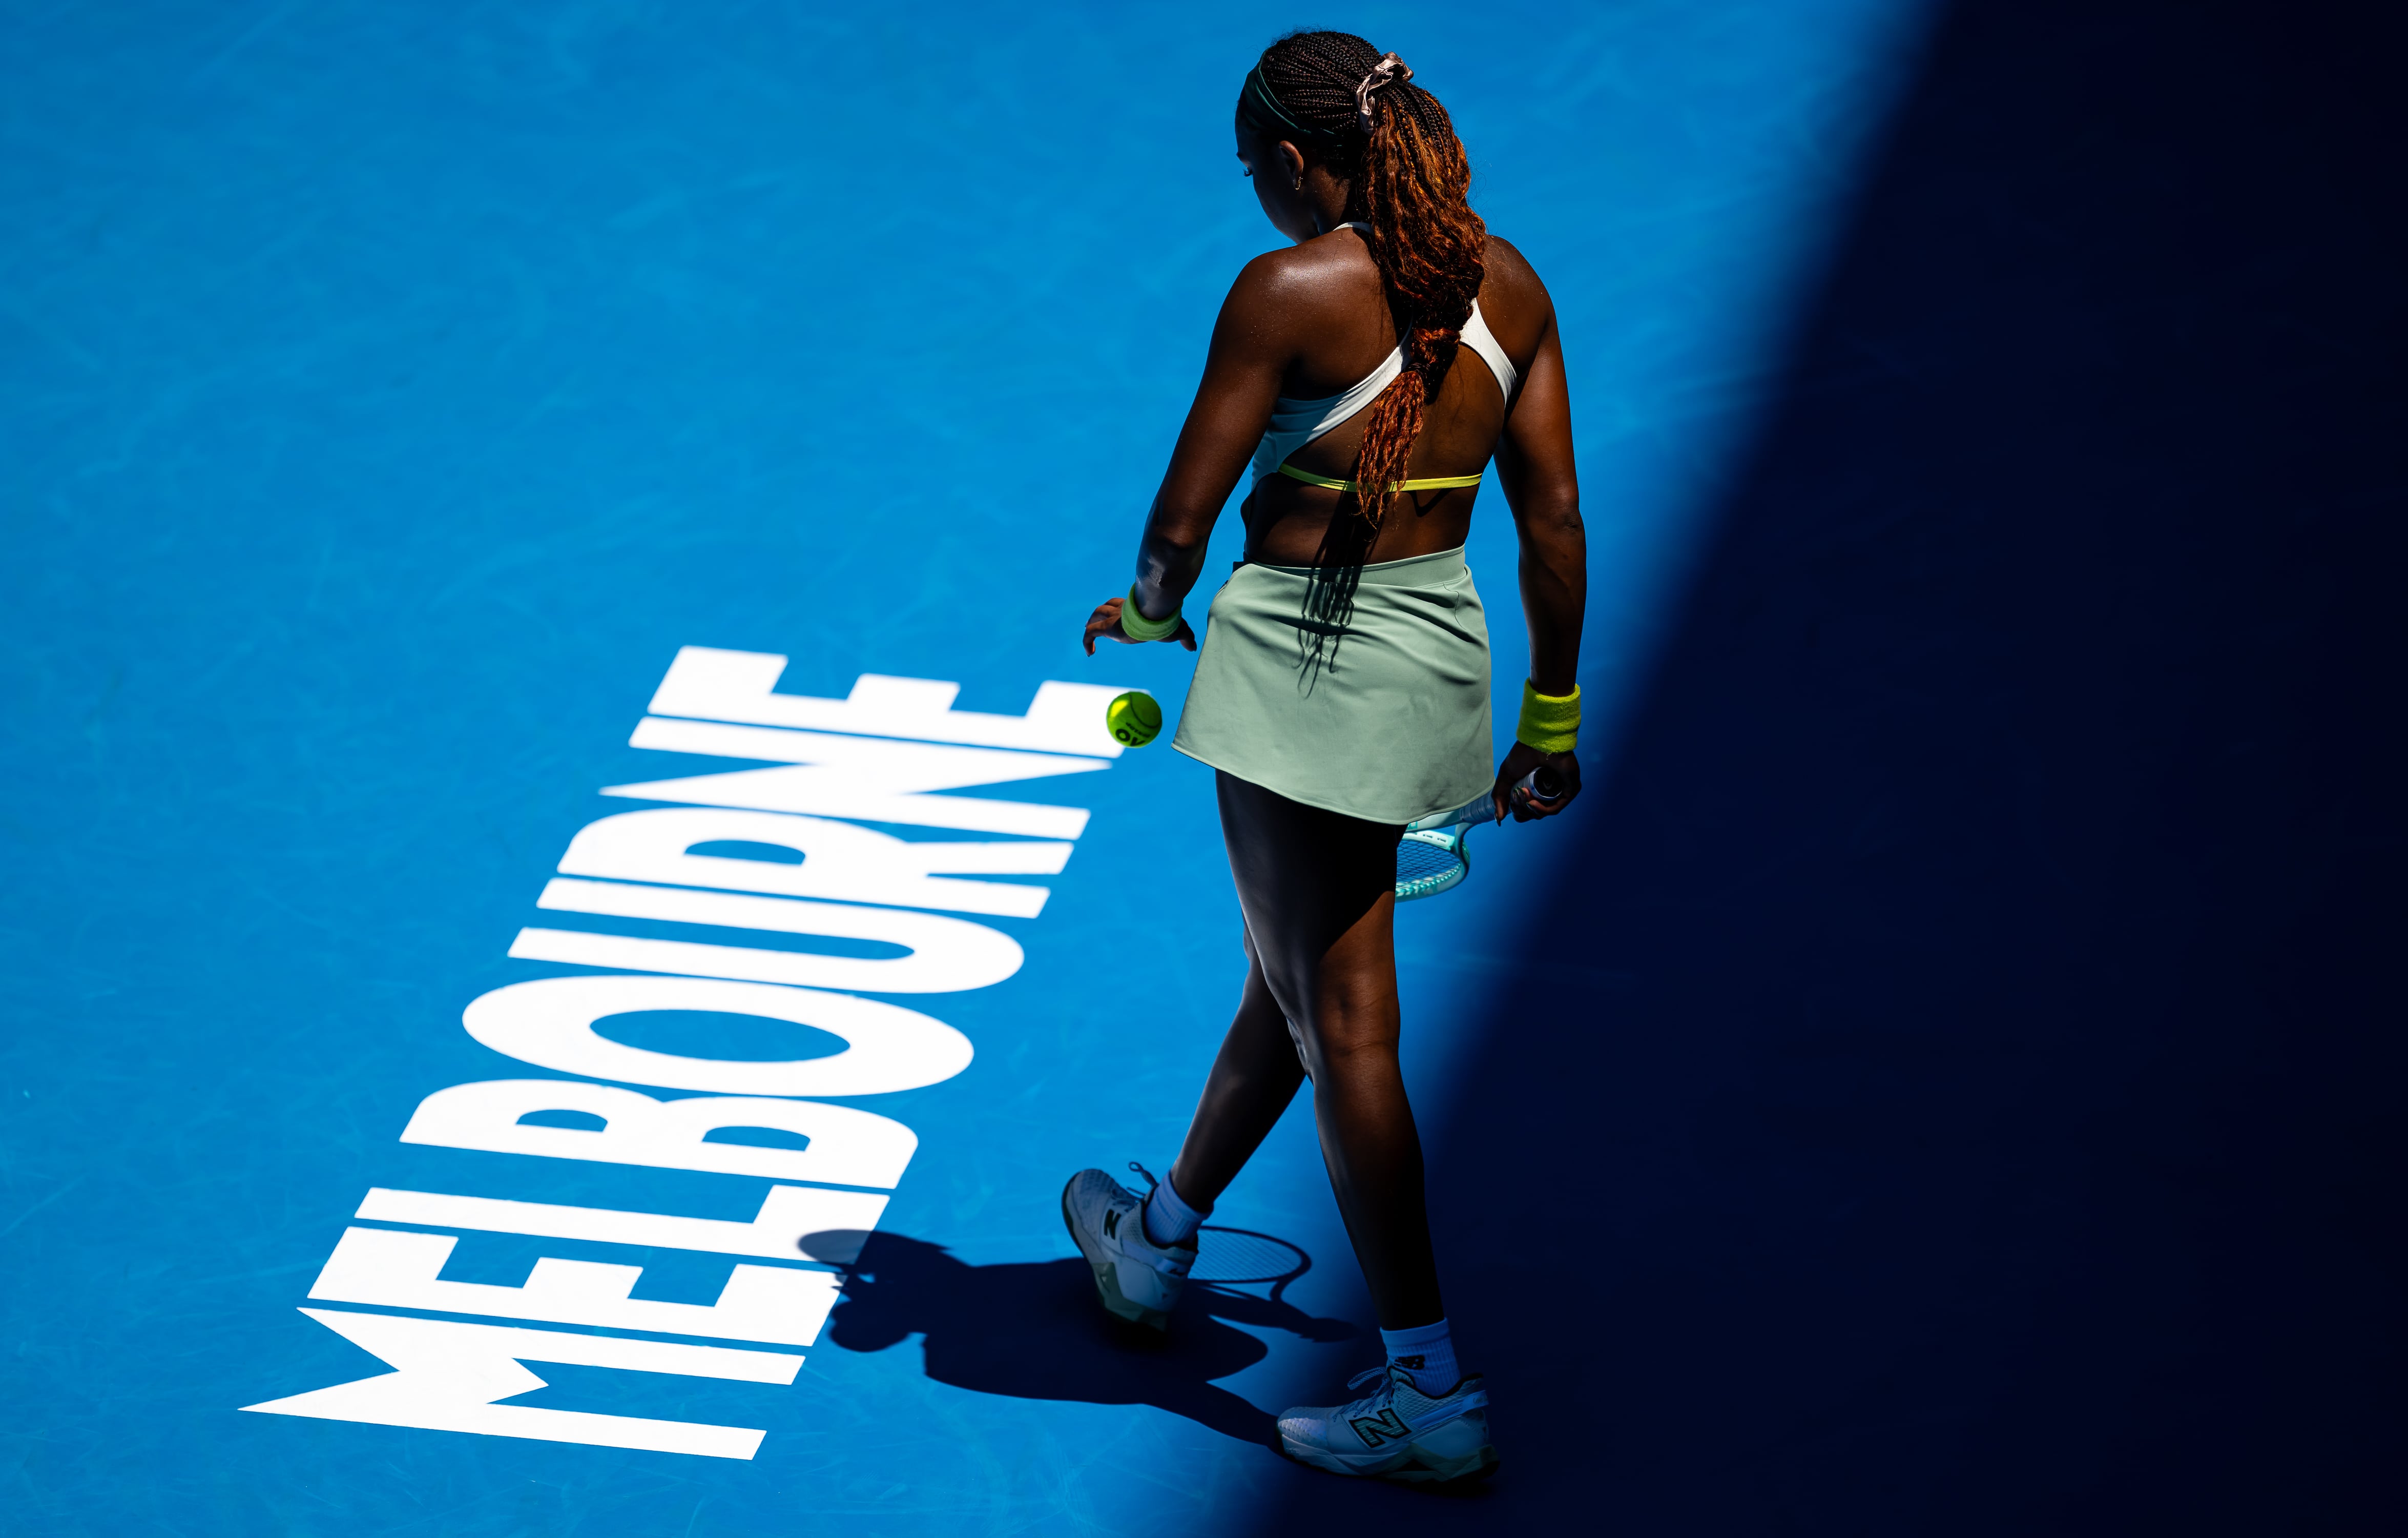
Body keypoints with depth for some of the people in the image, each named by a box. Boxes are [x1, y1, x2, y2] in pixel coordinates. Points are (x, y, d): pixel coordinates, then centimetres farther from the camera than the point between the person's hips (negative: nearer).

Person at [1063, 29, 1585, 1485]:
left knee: (1344, 1026, 1)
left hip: (1304, 657, -7)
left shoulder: (1289, 291, -17)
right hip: (1439, 645, 7)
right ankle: (1159, 1247, 46)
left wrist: (1150, 610, 9)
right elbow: (1555, 518, 4)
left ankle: (1436, 1398, 3)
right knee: (1290, 976, 24)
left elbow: (1184, 520, -13)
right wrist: (1551, 720, 12)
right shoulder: (1508, 283, 1)